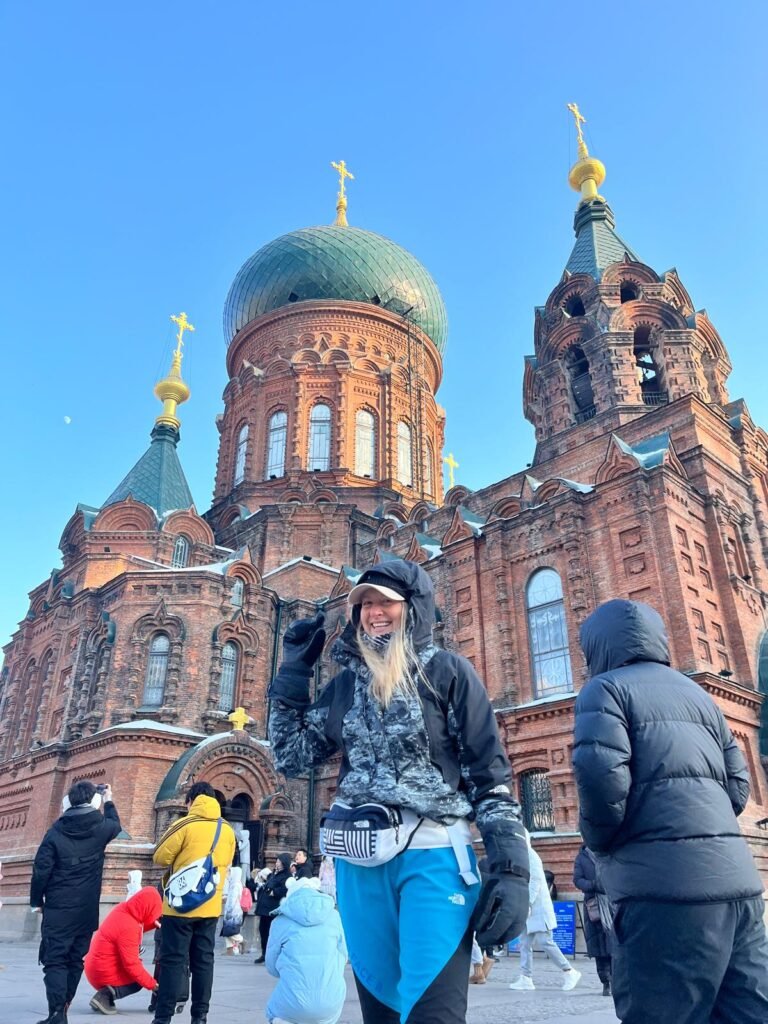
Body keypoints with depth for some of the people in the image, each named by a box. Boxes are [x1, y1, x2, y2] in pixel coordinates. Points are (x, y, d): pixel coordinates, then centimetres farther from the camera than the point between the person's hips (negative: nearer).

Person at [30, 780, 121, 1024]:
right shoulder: (101, 829, -4)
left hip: (58, 907, -2)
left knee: (54, 960, 1)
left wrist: (37, 900, 7)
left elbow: (41, 869, -7)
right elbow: (115, 825, 21)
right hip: (87, 909, 2)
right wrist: (109, 801, 32)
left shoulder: (56, 831, -8)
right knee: (75, 960, 14)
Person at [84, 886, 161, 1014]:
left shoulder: (123, 909, -6)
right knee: (139, 980, 8)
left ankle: (107, 993, 7)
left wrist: (152, 924, -2)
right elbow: (131, 965, -24)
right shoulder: (128, 927, -29)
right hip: (104, 973, -8)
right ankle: (107, 995, -8)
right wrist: (152, 984, -16)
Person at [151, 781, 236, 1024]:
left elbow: (160, 857, -5)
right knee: (203, 960, 11)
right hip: (211, 906, 5)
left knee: (173, 960, 3)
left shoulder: (185, 825, -12)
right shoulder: (227, 830, 4)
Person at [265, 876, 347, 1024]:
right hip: (331, 1003, 2)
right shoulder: (334, 916, 7)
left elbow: (272, 967, 13)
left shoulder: (280, 921, 4)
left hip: (292, 1006, -1)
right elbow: (342, 957, 14)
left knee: (275, 1012, 30)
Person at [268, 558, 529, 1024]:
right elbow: (292, 758, 12)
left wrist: (511, 870, -12)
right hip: (360, 864, 5)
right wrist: (293, 672, 8)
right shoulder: (347, 682, 12)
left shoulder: (447, 671, -1)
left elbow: (492, 775, -3)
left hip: (431, 856, -4)